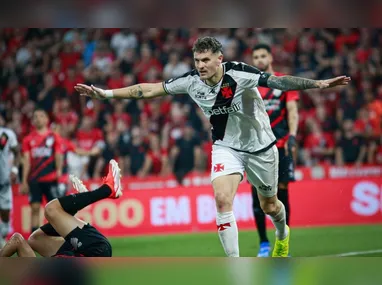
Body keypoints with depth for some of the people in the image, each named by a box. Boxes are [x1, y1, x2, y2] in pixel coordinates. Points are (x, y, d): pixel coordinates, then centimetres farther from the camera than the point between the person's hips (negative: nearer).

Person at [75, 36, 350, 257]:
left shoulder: (239, 74, -28)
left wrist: (319, 84, -48)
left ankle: (283, 234, 51)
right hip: (226, 146, 2)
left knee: (269, 205, 14)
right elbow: (150, 89, -10)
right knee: (222, 199, -21)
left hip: (260, 146, -2)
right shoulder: (191, 81, -16)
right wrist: (106, 93, -12)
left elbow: (277, 81, -36)